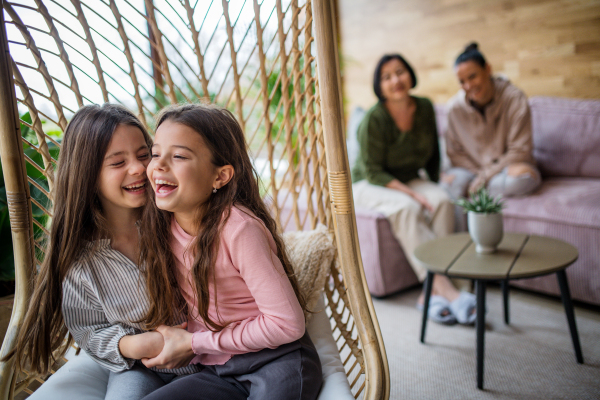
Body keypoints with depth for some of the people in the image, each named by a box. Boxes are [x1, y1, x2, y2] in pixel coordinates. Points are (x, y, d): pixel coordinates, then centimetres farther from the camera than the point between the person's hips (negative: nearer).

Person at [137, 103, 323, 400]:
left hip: (279, 362, -4)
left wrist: (194, 342, -12)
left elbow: (287, 323, -19)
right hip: (219, 372, 5)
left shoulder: (238, 228, -22)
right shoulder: (162, 225, -2)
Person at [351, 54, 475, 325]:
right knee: (407, 209, -36)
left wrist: (434, 187, 4)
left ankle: (430, 293, -28)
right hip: (369, 184, -5)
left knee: (442, 201, -27)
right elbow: (373, 172, -19)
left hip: (410, 179, 5)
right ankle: (445, 288, -36)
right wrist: (412, 193, -26)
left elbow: (432, 154, 13)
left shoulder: (425, 108, -2)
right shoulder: (374, 119, -19)